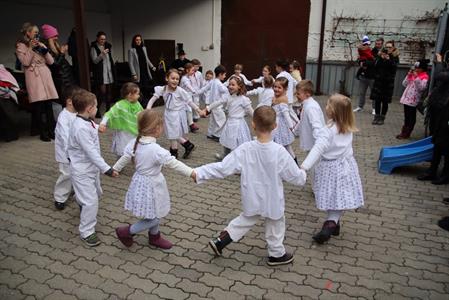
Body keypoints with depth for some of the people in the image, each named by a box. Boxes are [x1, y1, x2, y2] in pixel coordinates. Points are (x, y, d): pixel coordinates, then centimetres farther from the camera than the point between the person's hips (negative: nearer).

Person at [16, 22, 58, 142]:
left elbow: (51, 61, 12)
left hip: (45, 75, 4)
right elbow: (26, 63, -8)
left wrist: (44, 49, -1)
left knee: (48, 105, 0)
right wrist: (30, 48, -7)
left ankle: (52, 130, 4)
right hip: (33, 77, -4)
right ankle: (43, 133, -1)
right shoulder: (21, 46, 5)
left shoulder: (41, 45, 19)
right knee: (38, 106, -7)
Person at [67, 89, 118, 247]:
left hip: (91, 168, 10)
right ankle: (87, 232, 11)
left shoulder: (87, 123, 0)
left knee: (96, 193, 28)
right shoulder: (81, 128, -30)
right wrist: (107, 169, -31)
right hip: (82, 171, -10)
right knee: (91, 201, -6)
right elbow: (92, 152, -32)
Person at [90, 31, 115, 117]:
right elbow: (95, 60, -11)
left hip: (109, 72, 6)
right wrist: (102, 54, -26)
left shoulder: (108, 46, 13)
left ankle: (108, 109, 15)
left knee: (109, 91, 6)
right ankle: (97, 111, 0)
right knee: (102, 92, -11)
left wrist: (113, 69, 20)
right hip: (100, 73, -6)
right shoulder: (94, 48, -4)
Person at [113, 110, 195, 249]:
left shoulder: (134, 143, -6)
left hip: (141, 182, 9)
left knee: (155, 214, 24)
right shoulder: (156, 150, -29)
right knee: (154, 218, 10)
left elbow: (125, 158, 4)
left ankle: (155, 237, 41)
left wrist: (115, 169, 20)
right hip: (151, 186, -9)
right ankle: (126, 231, 20)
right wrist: (191, 172, -24)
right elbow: (174, 163, -28)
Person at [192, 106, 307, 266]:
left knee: (246, 220, 27)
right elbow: (295, 176, -13)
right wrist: (303, 175, 11)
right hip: (272, 201, -2)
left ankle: (220, 241, 28)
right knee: (275, 226, 22)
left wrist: (199, 172, -12)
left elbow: (223, 167, -20)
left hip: (252, 200, 2)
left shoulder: (245, 149, -21)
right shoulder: (279, 151, -23)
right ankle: (277, 254, 40)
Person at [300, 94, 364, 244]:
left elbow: (317, 149, -32)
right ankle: (332, 223, 1)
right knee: (340, 198, 10)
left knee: (332, 198, 11)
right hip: (346, 165, 5)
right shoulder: (348, 128, -3)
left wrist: (304, 166, -38)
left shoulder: (328, 130, -22)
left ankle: (332, 224, 26)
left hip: (330, 168, -4)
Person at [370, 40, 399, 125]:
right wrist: (380, 58, -18)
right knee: (377, 100, 2)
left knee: (385, 101, 3)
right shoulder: (380, 55, 4)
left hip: (388, 82, -1)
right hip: (378, 80, 1)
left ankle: (382, 118, 13)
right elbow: (375, 65, -6)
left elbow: (394, 68, -13)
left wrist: (389, 59, -22)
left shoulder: (395, 57, 1)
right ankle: (377, 117, 14)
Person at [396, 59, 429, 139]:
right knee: (406, 116, 13)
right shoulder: (412, 75, 13)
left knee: (411, 117, 3)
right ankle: (404, 132, 21)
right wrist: (408, 75, 0)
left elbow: (422, 88, -20)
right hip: (406, 99, 7)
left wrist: (417, 78, -23)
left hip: (413, 100, -7)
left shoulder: (424, 77, -7)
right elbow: (404, 84, 10)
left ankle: (406, 133, 8)